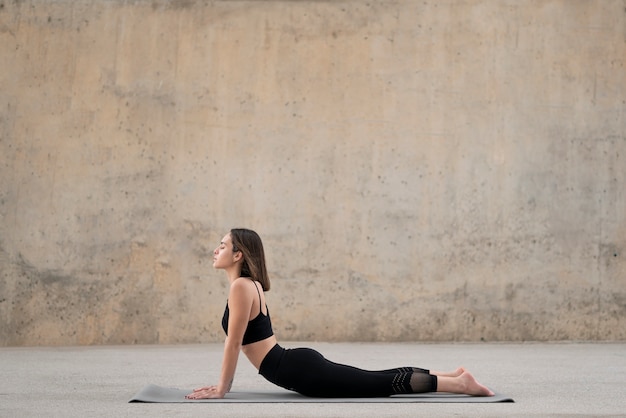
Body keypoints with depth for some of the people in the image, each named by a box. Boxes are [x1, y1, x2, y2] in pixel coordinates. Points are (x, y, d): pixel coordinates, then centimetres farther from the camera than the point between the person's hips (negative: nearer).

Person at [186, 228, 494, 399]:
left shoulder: (240, 287, -14)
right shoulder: (250, 285, 16)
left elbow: (234, 343, -15)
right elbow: (238, 342, 24)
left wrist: (221, 390, -10)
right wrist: (223, 384, 23)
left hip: (300, 370, -9)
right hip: (301, 365, 9)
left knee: (385, 384, -7)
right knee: (377, 379, 13)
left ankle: (458, 384, -7)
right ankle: (454, 376, 16)